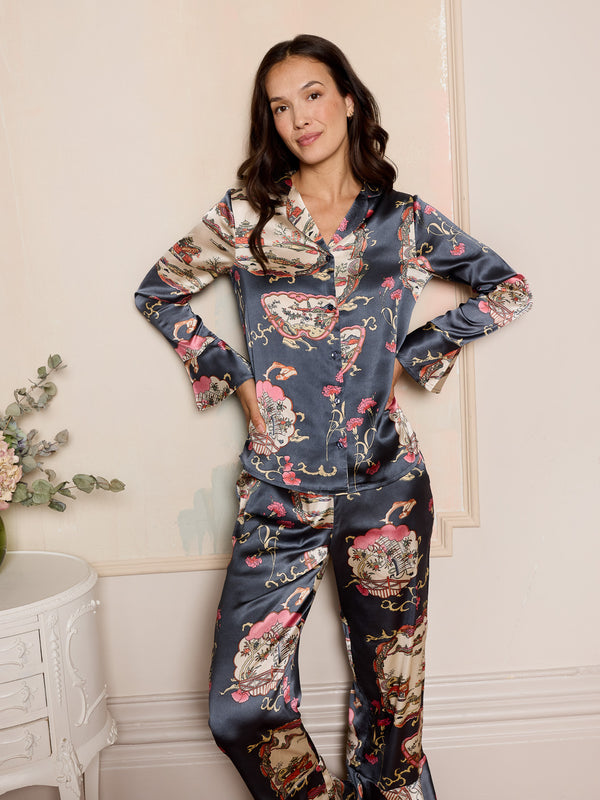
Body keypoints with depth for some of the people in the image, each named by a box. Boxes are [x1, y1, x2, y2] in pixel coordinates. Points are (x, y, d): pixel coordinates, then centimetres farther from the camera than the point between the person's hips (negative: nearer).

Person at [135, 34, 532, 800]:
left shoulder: (404, 220, 5)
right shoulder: (245, 217, 3)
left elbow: (508, 288, 13)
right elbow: (158, 291, 13)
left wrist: (414, 354, 4)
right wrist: (231, 376, 2)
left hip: (386, 489, 1)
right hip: (278, 494, 0)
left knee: (391, 687, 12)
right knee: (242, 707, 0)